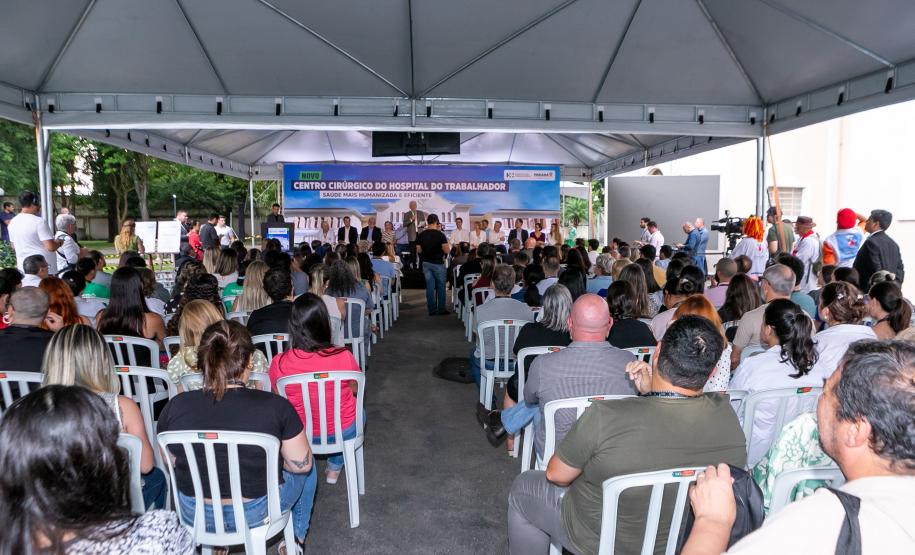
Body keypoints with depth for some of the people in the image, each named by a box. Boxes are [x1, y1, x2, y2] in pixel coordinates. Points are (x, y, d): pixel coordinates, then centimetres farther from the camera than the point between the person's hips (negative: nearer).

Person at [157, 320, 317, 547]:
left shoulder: (175, 406, -16)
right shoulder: (275, 406, -23)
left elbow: (171, 461, 1)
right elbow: (302, 464, -12)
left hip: (195, 516, 3)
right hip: (256, 514, -3)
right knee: (308, 466, 25)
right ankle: (295, 538, 39)